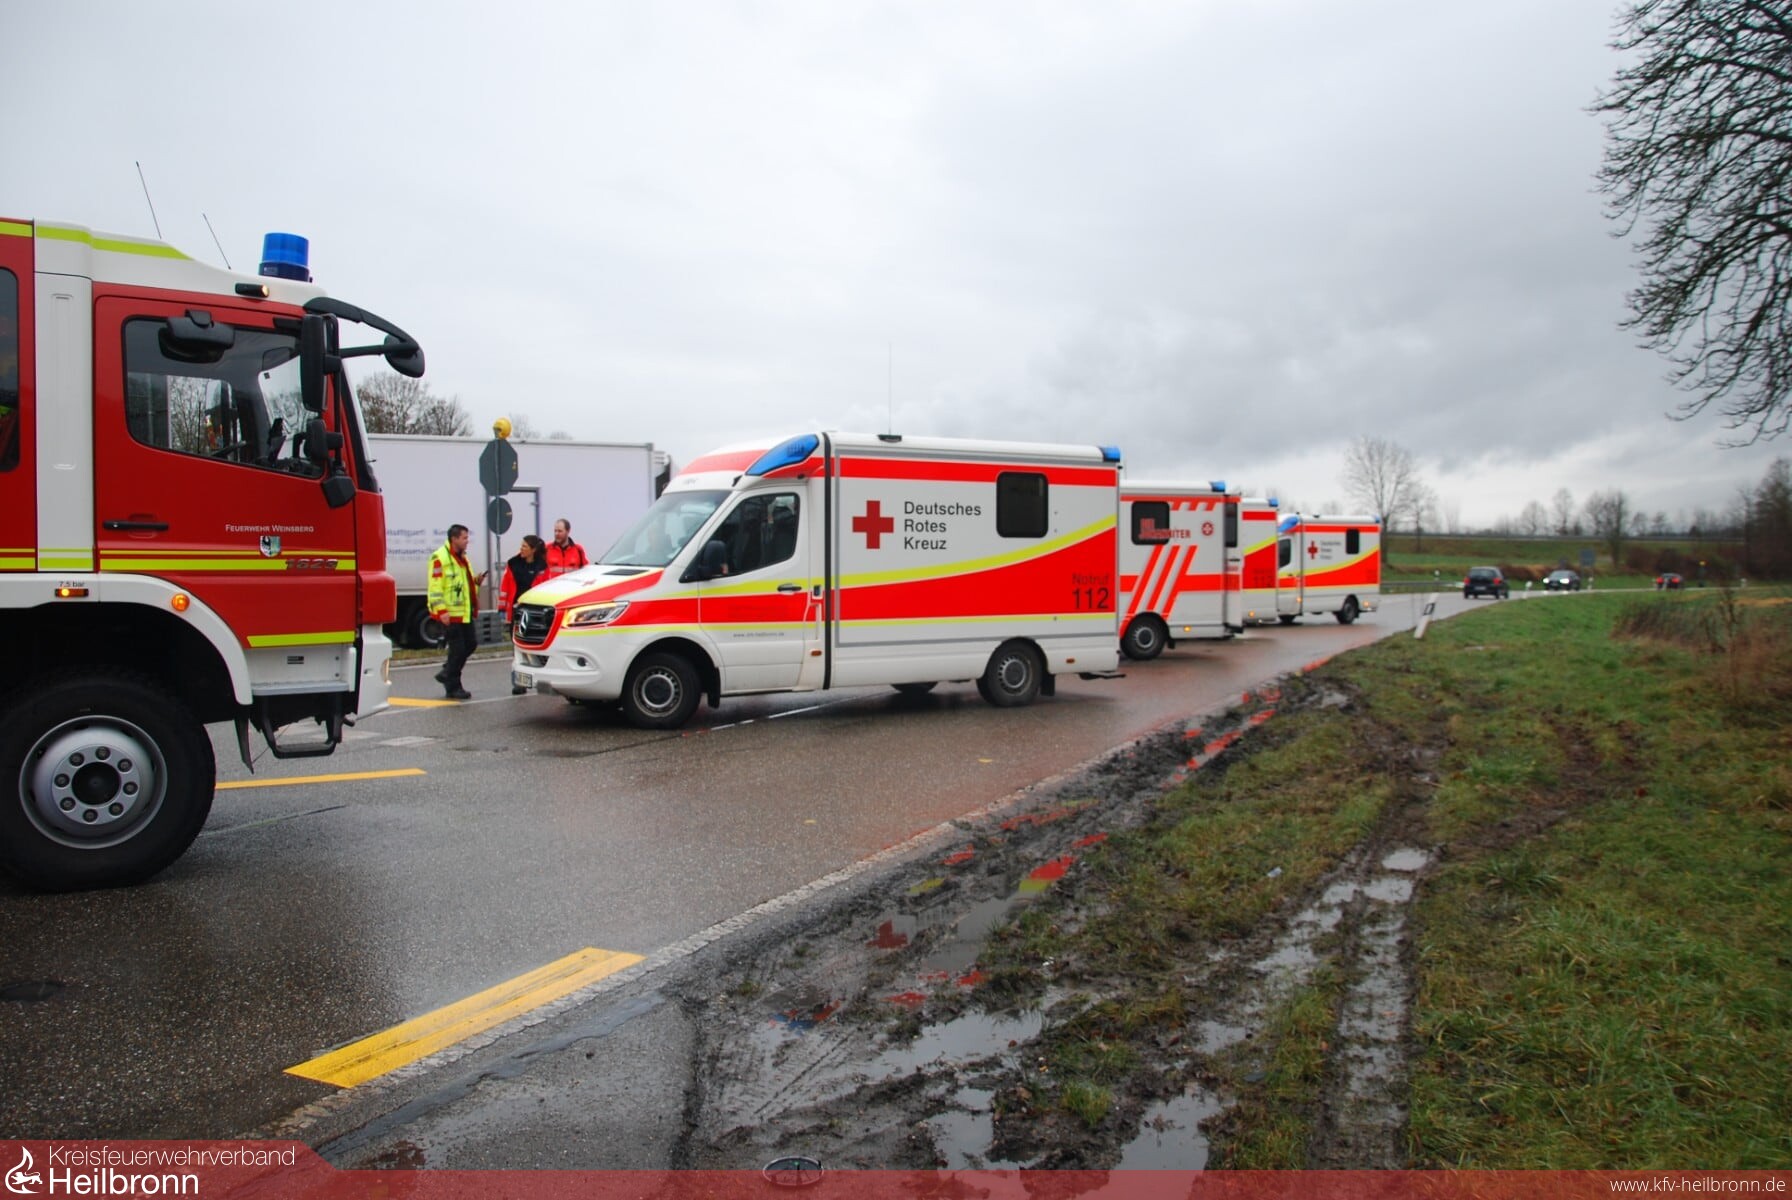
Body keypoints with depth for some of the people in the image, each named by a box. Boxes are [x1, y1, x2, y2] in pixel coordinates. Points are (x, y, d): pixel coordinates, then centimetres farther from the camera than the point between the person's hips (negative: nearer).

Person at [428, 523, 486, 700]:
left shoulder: (462, 558, 17)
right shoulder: (440, 558, -12)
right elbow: (435, 587, -17)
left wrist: (476, 582, 8)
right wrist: (441, 611, -23)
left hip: (465, 612, 9)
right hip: (450, 613, -9)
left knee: (471, 643, 12)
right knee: (457, 649, -4)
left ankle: (446, 673, 28)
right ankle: (453, 688, 8)